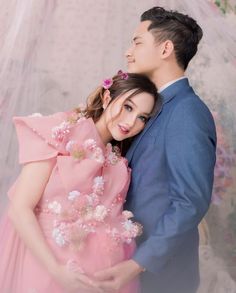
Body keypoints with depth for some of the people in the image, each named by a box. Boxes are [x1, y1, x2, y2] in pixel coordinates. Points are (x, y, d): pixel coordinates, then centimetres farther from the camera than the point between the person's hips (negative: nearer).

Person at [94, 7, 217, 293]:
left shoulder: (187, 113, -20)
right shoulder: (157, 107, 6)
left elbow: (191, 203, -25)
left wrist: (138, 264, -24)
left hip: (161, 269, -7)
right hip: (137, 253, 7)